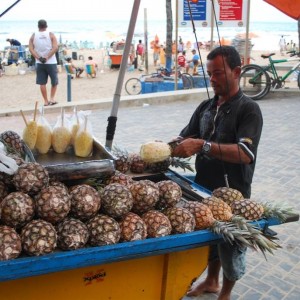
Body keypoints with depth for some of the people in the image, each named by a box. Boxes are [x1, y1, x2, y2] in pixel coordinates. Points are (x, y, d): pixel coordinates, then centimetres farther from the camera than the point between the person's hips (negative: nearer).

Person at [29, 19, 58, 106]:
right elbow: (55, 48, -14)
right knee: (54, 82, 11)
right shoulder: (51, 35, -3)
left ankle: (46, 101, 10)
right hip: (51, 62, -2)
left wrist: (39, 58, -9)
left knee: (42, 83, 7)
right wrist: (47, 57, -14)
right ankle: (52, 99, 3)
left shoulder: (33, 36, 3)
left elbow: (31, 49, -6)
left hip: (39, 63, 2)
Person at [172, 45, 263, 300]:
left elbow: (245, 153, -27)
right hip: (205, 188, 6)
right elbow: (186, 139, 7)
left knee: (231, 247, 11)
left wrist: (203, 145, -36)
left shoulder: (248, 110, -13)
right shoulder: (206, 107, 7)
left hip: (233, 194, -5)